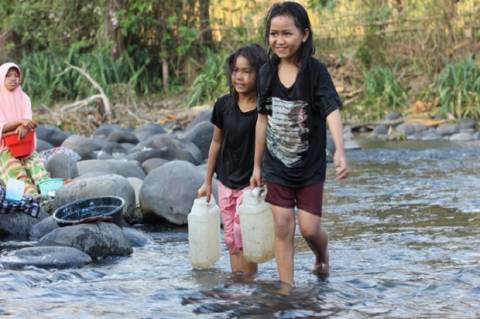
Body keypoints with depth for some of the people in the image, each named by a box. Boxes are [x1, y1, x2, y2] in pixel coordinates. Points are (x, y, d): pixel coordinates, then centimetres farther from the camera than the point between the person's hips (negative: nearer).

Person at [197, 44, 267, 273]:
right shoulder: (224, 105, 0)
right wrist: (207, 182, 14)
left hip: (250, 183, -5)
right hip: (226, 183, 5)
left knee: (244, 238, -7)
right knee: (231, 241, 9)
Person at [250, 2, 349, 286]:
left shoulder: (315, 71, -15)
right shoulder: (268, 72, -3)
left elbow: (332, 111, -26)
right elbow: (263, 119, 6)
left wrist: (340, 151, -42)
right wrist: (257, 165, 10)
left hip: (310, 166, -3)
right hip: (277, 167, 3)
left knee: (309, 228, -1)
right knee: (283, 227, 0)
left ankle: (322, 256, 32)